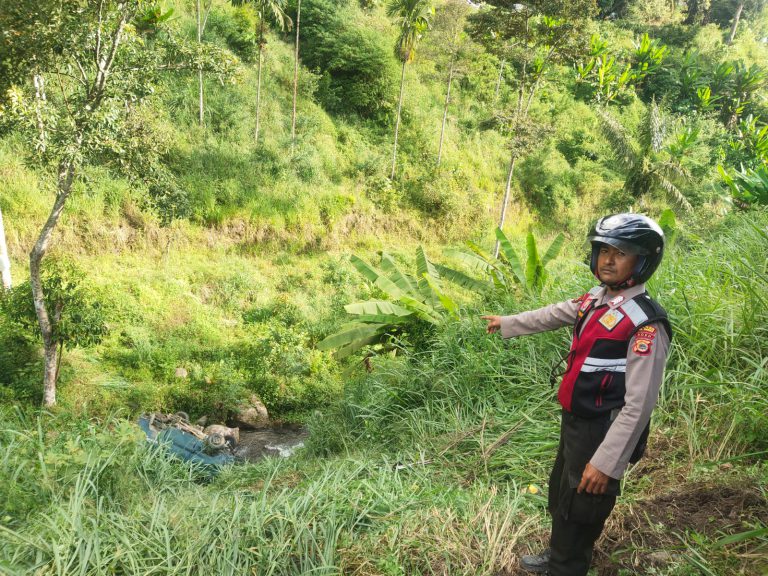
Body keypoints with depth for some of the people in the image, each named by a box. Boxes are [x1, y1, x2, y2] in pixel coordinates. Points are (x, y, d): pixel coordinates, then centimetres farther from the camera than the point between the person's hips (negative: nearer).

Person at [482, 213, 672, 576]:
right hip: (573, 421, 9)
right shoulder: (596, 299, 0)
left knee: (579, 511, 10)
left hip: (601, 434, -9)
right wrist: (507, 323, 31)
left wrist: (606, 462, -24)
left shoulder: (646, 324, -25)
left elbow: (638, 406, -25)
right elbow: (553, 315, 20)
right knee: (560, 495, 27)